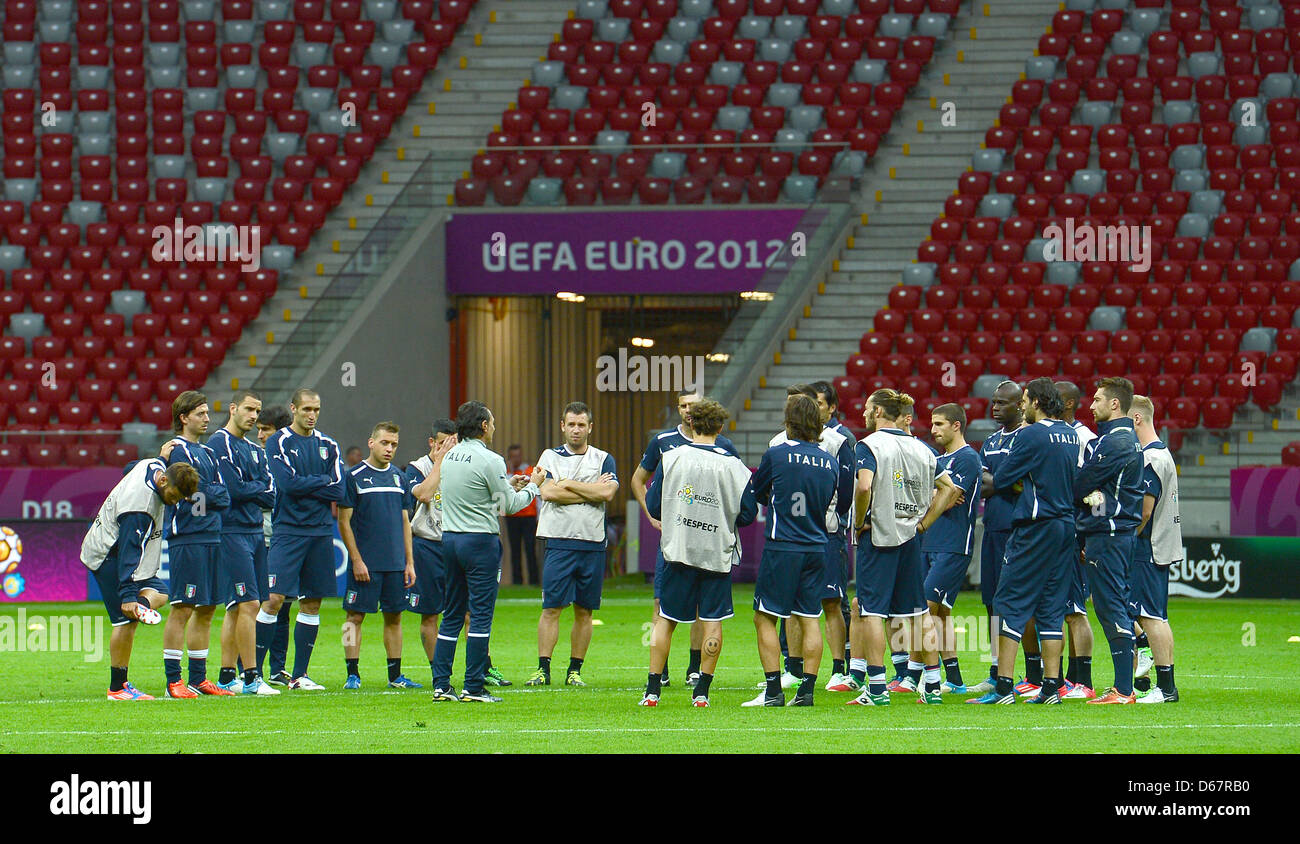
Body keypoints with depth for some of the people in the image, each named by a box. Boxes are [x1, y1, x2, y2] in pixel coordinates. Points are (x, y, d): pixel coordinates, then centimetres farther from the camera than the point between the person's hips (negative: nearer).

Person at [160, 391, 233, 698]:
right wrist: (214, 494, 1)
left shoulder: (207, 452, 19)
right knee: (182, 609, -8)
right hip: (187, 538, -8)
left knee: (206, 610, 10)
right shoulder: (177, 449, -6)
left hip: (212, 537, 8)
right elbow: (196, 493, -14)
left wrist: (206, 495, -6)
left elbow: (225, 496, 11)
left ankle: (199, 678, 16)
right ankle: (173, 681, -7)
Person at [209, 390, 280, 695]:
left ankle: (226, 678, 13)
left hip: (254, 531, 9)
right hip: (232, 532, -9)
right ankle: (251, 678, -12)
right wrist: (258, 489, -1)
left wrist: (248, 490, -9)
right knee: (249, 604, -12)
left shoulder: (254, 449, 18)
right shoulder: (220, 444, -8)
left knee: (237, 609, 10)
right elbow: (235, 489, -18)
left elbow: (270, 494, 8)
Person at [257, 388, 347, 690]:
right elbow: (288, 483, -14)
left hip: (321, 531, 5)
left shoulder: (328, 445, 12)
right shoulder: (279, 443, -1)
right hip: (288, 530, -5)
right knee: (274, 598, -12)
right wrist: (322, 481, -4)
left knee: (312, 603, 5)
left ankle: (299, 674, 12)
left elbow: (339, 489, 1)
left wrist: (304, 486, -7)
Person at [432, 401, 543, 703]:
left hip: (449, 539, 7)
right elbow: (509, 506, -6)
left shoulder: (450, 456, 10)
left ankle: (441, 683, 8)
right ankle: (473, 687, -5)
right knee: (480, 615, -3)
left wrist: (509, 485, 24)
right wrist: (532, 486, 11)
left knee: (451, 614, 11)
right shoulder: (489, 460, -12)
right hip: (480, 540, -7)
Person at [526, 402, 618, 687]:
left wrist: (568, 484, -6)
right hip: (559, 541, -1)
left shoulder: (603, 459, 9)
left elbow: (607, 493, -7)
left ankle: (575, 670, 11)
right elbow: (548, 492, -8)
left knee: (584, 610, 4)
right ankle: (543, 669, -5)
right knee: (551, 608, -6)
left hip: (593, 543, 1)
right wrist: (592, 491, -6)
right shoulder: (550, 457, 8)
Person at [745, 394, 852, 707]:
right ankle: (807, 690, 6)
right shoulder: (831, 461, 3)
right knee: (809, 619, 9)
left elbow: (756, 493, 6)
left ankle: (773, 690, -5)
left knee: (765, 617, 2)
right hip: (817, 548, 4)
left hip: (782, 547, -4)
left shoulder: (776, 455, -8)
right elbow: (841, 504, 12)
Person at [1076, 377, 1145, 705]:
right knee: (1115, 608, 12)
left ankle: (1124, 690, -10)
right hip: (1110, 533, 10)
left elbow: (1081, 484, -15)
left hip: (1108, 534, -10)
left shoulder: (1116, 442, -15)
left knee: (1111, 607, -9)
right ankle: (1124, 686, 14)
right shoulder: (1123, 438, 18)